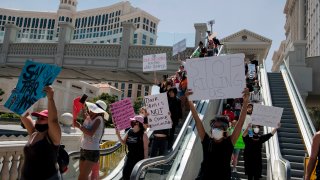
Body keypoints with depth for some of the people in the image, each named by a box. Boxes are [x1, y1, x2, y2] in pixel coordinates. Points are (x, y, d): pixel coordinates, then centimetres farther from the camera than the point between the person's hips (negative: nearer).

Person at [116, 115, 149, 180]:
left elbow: (145, 149, -11)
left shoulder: (143, 134, -14)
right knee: (125, 173, 3)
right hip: (130, 157, 6)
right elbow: (123, 142, 11)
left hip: (139, 158, -5)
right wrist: (118, 135, -4)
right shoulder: (129, 132, 3)